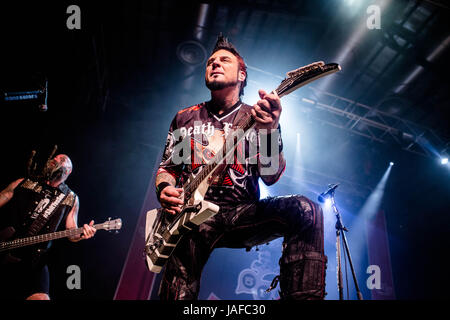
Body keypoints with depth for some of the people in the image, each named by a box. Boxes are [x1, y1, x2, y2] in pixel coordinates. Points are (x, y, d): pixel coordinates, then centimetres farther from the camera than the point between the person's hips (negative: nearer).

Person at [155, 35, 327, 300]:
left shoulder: (255, 117, 8)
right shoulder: (185, 118, 16)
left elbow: (271, 176, -7)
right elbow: (166, 167, 21)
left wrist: (271, 131, -26)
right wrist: (164, 188, -4)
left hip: (243, 212, 0)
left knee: (305, 211, -28)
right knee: (180, 291, -29)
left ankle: (301, 296, -24)